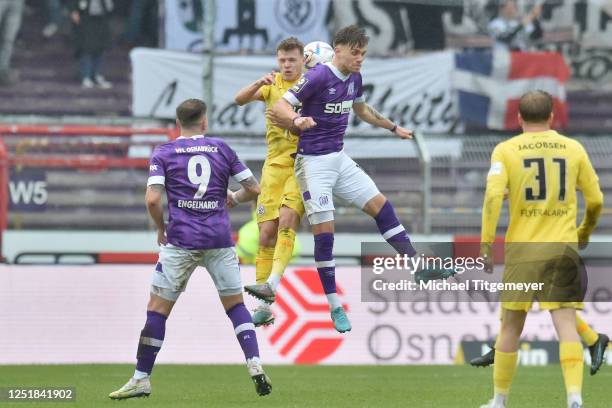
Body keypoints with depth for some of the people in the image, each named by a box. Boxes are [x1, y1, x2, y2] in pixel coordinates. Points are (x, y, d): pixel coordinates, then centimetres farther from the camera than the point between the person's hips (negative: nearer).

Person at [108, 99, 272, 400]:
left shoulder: (163, 153, 3)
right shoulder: (221, 149, 8)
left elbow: (152, 199, -9)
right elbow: (253, 189, 10)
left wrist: (161, 229, 8)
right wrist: (234, 199, 31)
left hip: (181, 241, -2)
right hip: (219, 239, 2)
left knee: (157, 309, 3)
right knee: (235, 304, 14)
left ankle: (142, 379, 2)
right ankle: (255, 367, 1)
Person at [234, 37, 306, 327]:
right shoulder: (272, 85, 7)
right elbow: (239, 99, -5)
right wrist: (258, 83, -25)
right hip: (275, 164, 3)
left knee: (287, 218, -25)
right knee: (267, 233, -3)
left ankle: (272, 284, -33)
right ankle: (264, 307, -1)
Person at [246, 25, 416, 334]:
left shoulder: (354, 79, 5)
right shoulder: (318, 77, -18)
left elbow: (361, 110, 26)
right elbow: (279, 108, -23)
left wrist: (393, 127, 34)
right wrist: (296, 120, -43)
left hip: (339, 158, 7)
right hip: (313, 162, -7)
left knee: (380, 205, 2)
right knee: (324, 232, -6)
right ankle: (335, 308, 0)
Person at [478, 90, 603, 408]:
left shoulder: (506, 150, 1)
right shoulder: (573, 149, 7)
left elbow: (493, 196, -12)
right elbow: (595, 200, 11)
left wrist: (486, 244, -9)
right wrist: (584, 233, 29)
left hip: (522, 249, -1)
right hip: (563, 249, 1)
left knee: (511, 327, 11)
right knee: (566, 324, -5)